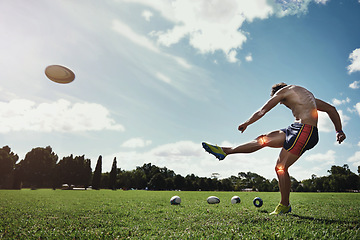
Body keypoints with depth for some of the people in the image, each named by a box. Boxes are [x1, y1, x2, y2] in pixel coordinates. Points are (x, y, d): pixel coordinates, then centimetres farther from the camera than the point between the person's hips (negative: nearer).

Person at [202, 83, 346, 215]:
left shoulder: (283, 91, 6)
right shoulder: (307, 95, 29)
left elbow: (262, 111, 12)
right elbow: (332, 109, 27)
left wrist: (246, 124, 24)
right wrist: (339, 131, 25)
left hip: (304, 130, -9)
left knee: (281, 167, -5)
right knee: (263, 140, 7)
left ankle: (284, 206, 10)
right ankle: (225, 151, 11)